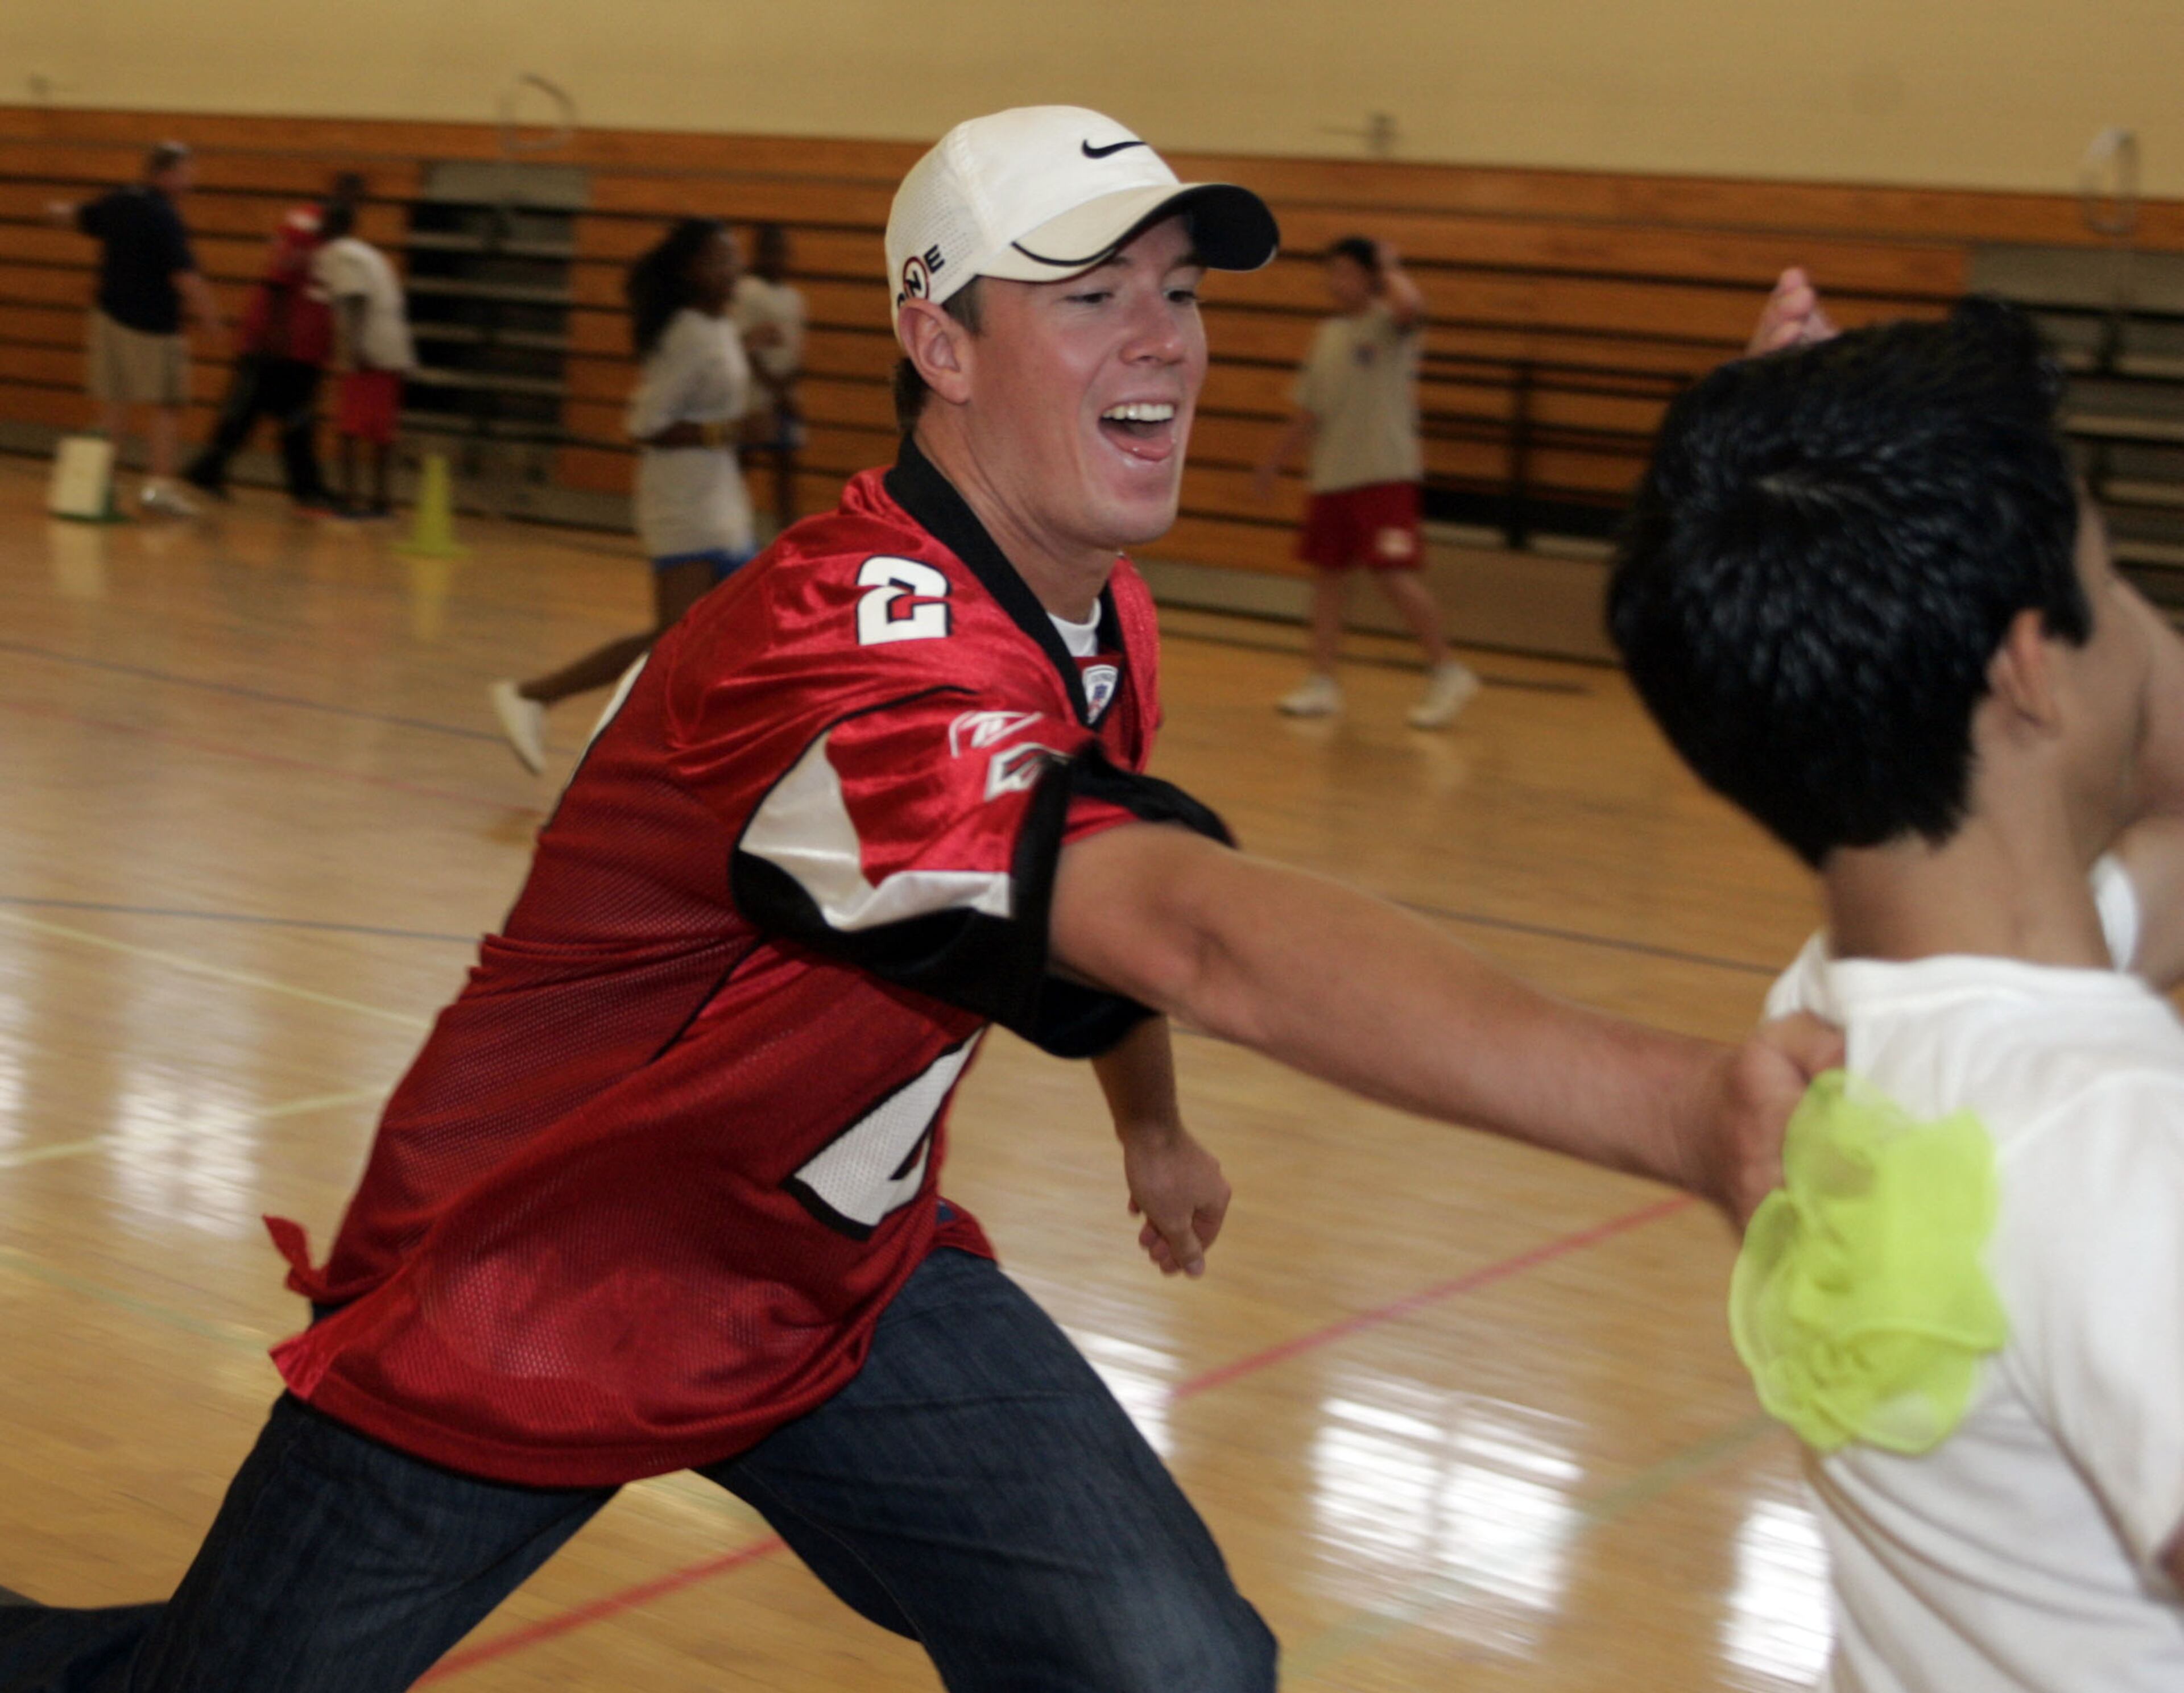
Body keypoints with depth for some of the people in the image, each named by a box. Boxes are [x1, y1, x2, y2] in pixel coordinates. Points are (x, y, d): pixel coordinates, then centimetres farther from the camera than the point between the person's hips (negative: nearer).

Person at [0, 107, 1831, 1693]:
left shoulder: (1106, 623, -5)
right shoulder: (854, 646, -35)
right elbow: (1208, 939, -52)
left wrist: (1152, 1122, 30)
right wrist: (1678, 1106, -62)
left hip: (843, 1276, 7)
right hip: (517, 1302, -6)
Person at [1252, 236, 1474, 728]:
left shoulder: (1388, 324, -6)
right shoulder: (1327, 335, 15)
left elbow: (1411, 306, -32)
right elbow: (1308, 410, 22)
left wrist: (1390, 267, -14)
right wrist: (1274, 462, 23)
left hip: (1384, 474, -7)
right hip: (1331, 475, 7)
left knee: (1395, 574, -13)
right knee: (1326, 572, 7)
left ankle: (1447, 672, -2)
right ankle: (1323, 682, 14)